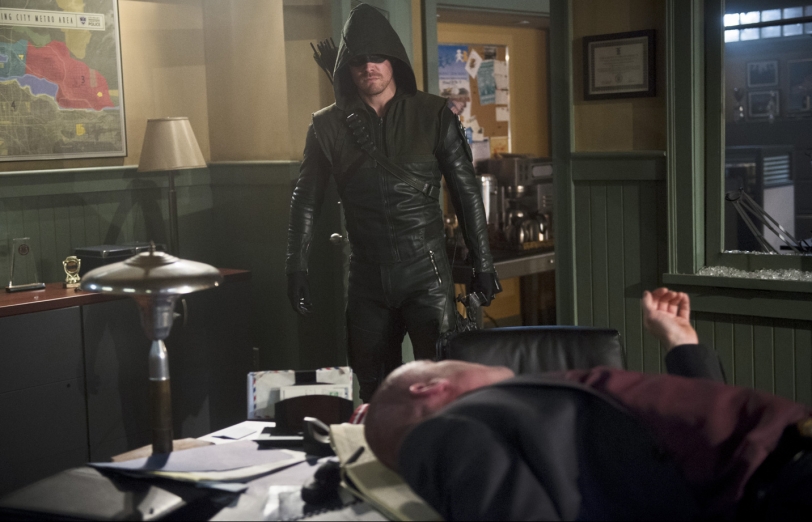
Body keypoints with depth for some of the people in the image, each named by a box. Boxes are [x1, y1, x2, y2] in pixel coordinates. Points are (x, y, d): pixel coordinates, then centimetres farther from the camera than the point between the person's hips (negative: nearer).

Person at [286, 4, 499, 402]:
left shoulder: (432, 114, 1)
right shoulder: (329, 125, 5)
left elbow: (466, 192, 3)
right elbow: (305, 202, 9)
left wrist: (483, 266, 1)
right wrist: (296, 270, 3)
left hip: (425, 273, -2)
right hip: (367, 279, 2)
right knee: (374, 393, 10)